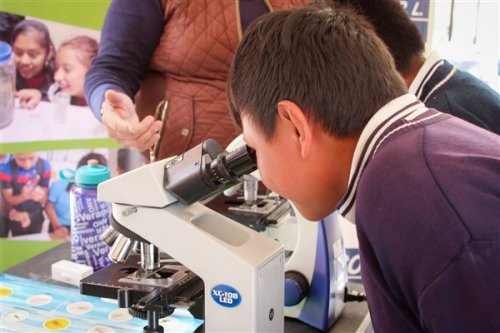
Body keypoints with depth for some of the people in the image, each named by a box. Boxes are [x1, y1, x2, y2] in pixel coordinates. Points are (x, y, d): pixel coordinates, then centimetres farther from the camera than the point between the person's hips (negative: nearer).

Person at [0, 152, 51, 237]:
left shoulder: (44, 166, -16)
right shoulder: (7, 168, -21)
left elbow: (45, 199, -11)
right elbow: (7, 199, -15)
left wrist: (41, 196, -35)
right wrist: (23, 196, -35)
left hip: (36, 218, 2)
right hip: (16, 219, -2)